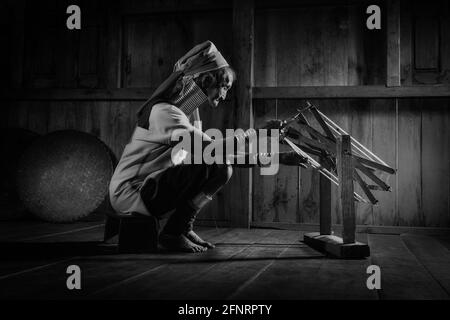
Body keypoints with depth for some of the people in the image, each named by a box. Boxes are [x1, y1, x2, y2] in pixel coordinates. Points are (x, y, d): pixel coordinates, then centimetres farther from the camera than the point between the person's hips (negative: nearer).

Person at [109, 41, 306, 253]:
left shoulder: (190, 114, 11)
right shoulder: (164, 111, -20)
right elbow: (209, 150, -31)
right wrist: (249, 136, -19)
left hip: (152, 185, 9)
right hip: (130, 193, -9)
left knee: (223, 169, 6)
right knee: (211, 166, -24)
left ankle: (183, 227, 6)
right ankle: (173, 233, -11)